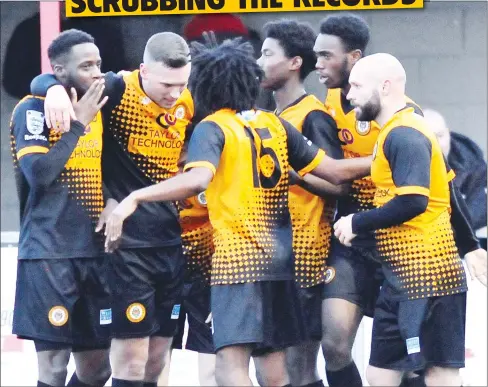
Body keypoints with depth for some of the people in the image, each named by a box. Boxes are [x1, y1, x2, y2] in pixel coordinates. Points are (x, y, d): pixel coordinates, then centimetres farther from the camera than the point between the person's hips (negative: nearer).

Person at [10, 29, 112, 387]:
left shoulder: (97, 108, 13)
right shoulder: (34, 110, -7)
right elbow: (38, 173, -21)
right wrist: (78, 123, -16)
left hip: (95, 253, 7)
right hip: (49, 254, -7)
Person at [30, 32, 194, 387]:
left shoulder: (188, 103, 3)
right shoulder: (117, 91, -12)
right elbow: (42, 81, -12)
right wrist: (55, 89, -33)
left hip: (173, 243, 6)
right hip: (129, 242, -6)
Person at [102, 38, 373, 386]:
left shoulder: (213, 127, -6)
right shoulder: (275, 125, 11)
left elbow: (197, 180, -25)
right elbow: (333, 171, 10)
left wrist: (135, 198, -25)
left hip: (238, 256, -7)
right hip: (280, 253, 7)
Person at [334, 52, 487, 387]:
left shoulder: (403, 135, -13)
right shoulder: (403, 130, 17)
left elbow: (413, 202, -25)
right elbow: (448, 192, 23)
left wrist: (357, 223, -14)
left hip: (422, 273, -10)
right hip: (406, 275, 10)